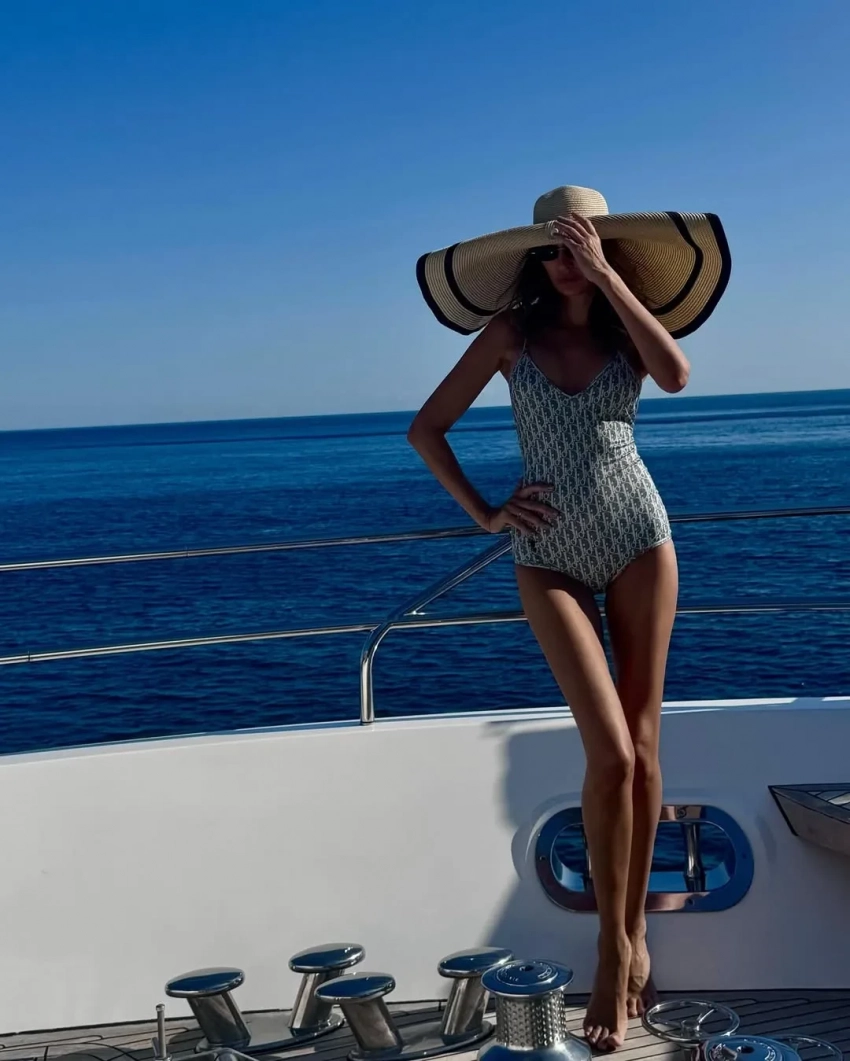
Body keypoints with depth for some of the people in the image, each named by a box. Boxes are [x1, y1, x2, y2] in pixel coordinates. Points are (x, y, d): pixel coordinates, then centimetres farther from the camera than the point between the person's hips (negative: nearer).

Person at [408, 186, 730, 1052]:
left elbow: (676, 374, -19)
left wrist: (608, 276, -17)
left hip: (638, 539, 2)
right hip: (550, 556, -2)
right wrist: (483, 514, -3)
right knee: (610, 754, -12)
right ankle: (614, 949, 4)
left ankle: (636, 933, 18)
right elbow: (425, 429, 3)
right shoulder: (512, 331, 1)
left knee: (642, 745, 4)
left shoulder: (631, 325, 5)